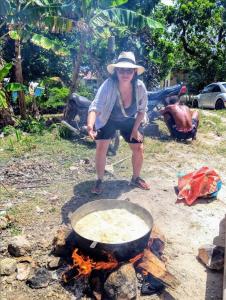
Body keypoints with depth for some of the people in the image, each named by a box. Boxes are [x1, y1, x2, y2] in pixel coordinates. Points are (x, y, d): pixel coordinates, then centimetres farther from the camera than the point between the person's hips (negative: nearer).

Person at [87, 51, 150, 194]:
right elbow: (95, 106, -46)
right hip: (108, 120, -2)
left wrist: (135, 129, -14)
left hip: (130, 120, 3)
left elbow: (142, 110, -11)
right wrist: (90, 125, -64)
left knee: (139, 149, 0)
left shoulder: (140, 87, -26)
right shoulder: (108, 85, -35)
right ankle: (99, 181, 7)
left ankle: (136, 178, 25)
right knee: (101, 147, -14)